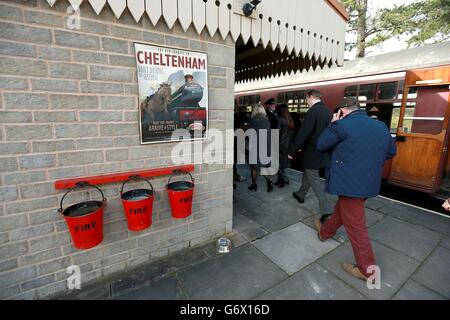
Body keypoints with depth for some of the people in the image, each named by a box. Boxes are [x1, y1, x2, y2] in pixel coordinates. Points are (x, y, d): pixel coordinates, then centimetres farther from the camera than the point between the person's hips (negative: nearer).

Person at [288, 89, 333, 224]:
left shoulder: (313, 111, -20)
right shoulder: (328, 111, 6)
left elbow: (303, 134, -23)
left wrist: (292, 152, -14)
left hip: (312, 152, -8)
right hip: (322, 152, 9)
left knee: (314, 179, 1)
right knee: (307, 173, 24)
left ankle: (327, 210, 1)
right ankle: (301, 194, 43)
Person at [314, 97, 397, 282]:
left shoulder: (341, 125, -15)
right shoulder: (381, 126, 7)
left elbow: (321, 145, -4)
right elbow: (391, 151, 19)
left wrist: (333, 124, 5)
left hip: (350, 183, -8)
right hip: (370, 182, 9)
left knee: (355, 225, 4)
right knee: (341, 209, 26)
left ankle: (367, 269, 17)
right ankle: (325, 231, 48)